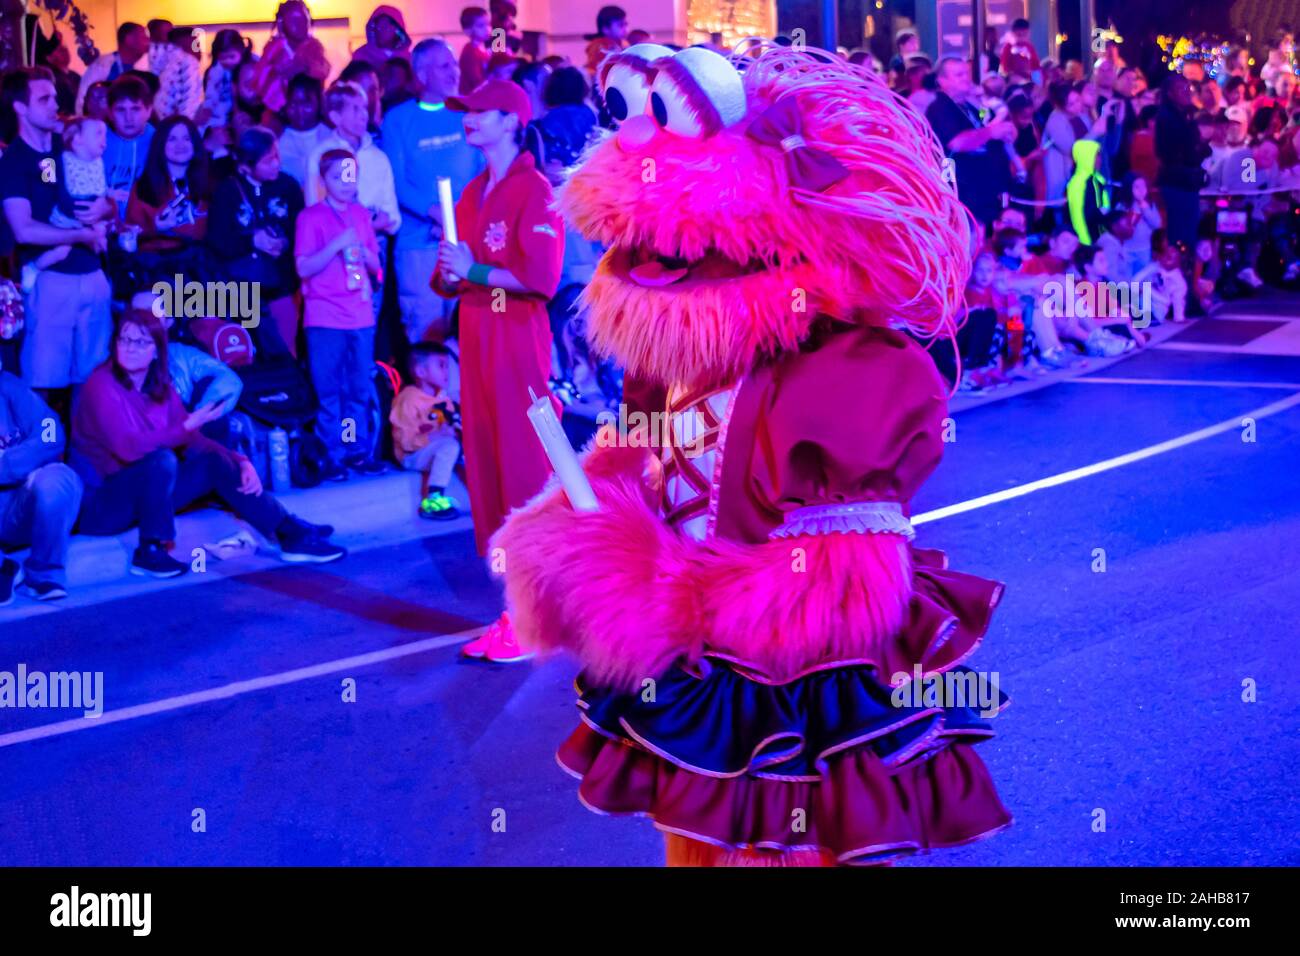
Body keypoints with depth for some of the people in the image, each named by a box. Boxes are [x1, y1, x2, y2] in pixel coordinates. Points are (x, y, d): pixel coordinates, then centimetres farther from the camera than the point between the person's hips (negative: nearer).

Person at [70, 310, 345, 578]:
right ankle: (150, 553, -19)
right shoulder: (102, 386, -15)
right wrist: (186, 427, -26)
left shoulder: (160, 387, 5)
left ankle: (292, 534, -6)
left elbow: (193, 441, 4)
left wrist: (241, 462, -10)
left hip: (149, 494, 7)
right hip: (100, 503, -7)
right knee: (161, 459, -31)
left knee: (217, 461, -5)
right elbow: (129, 447, -28)